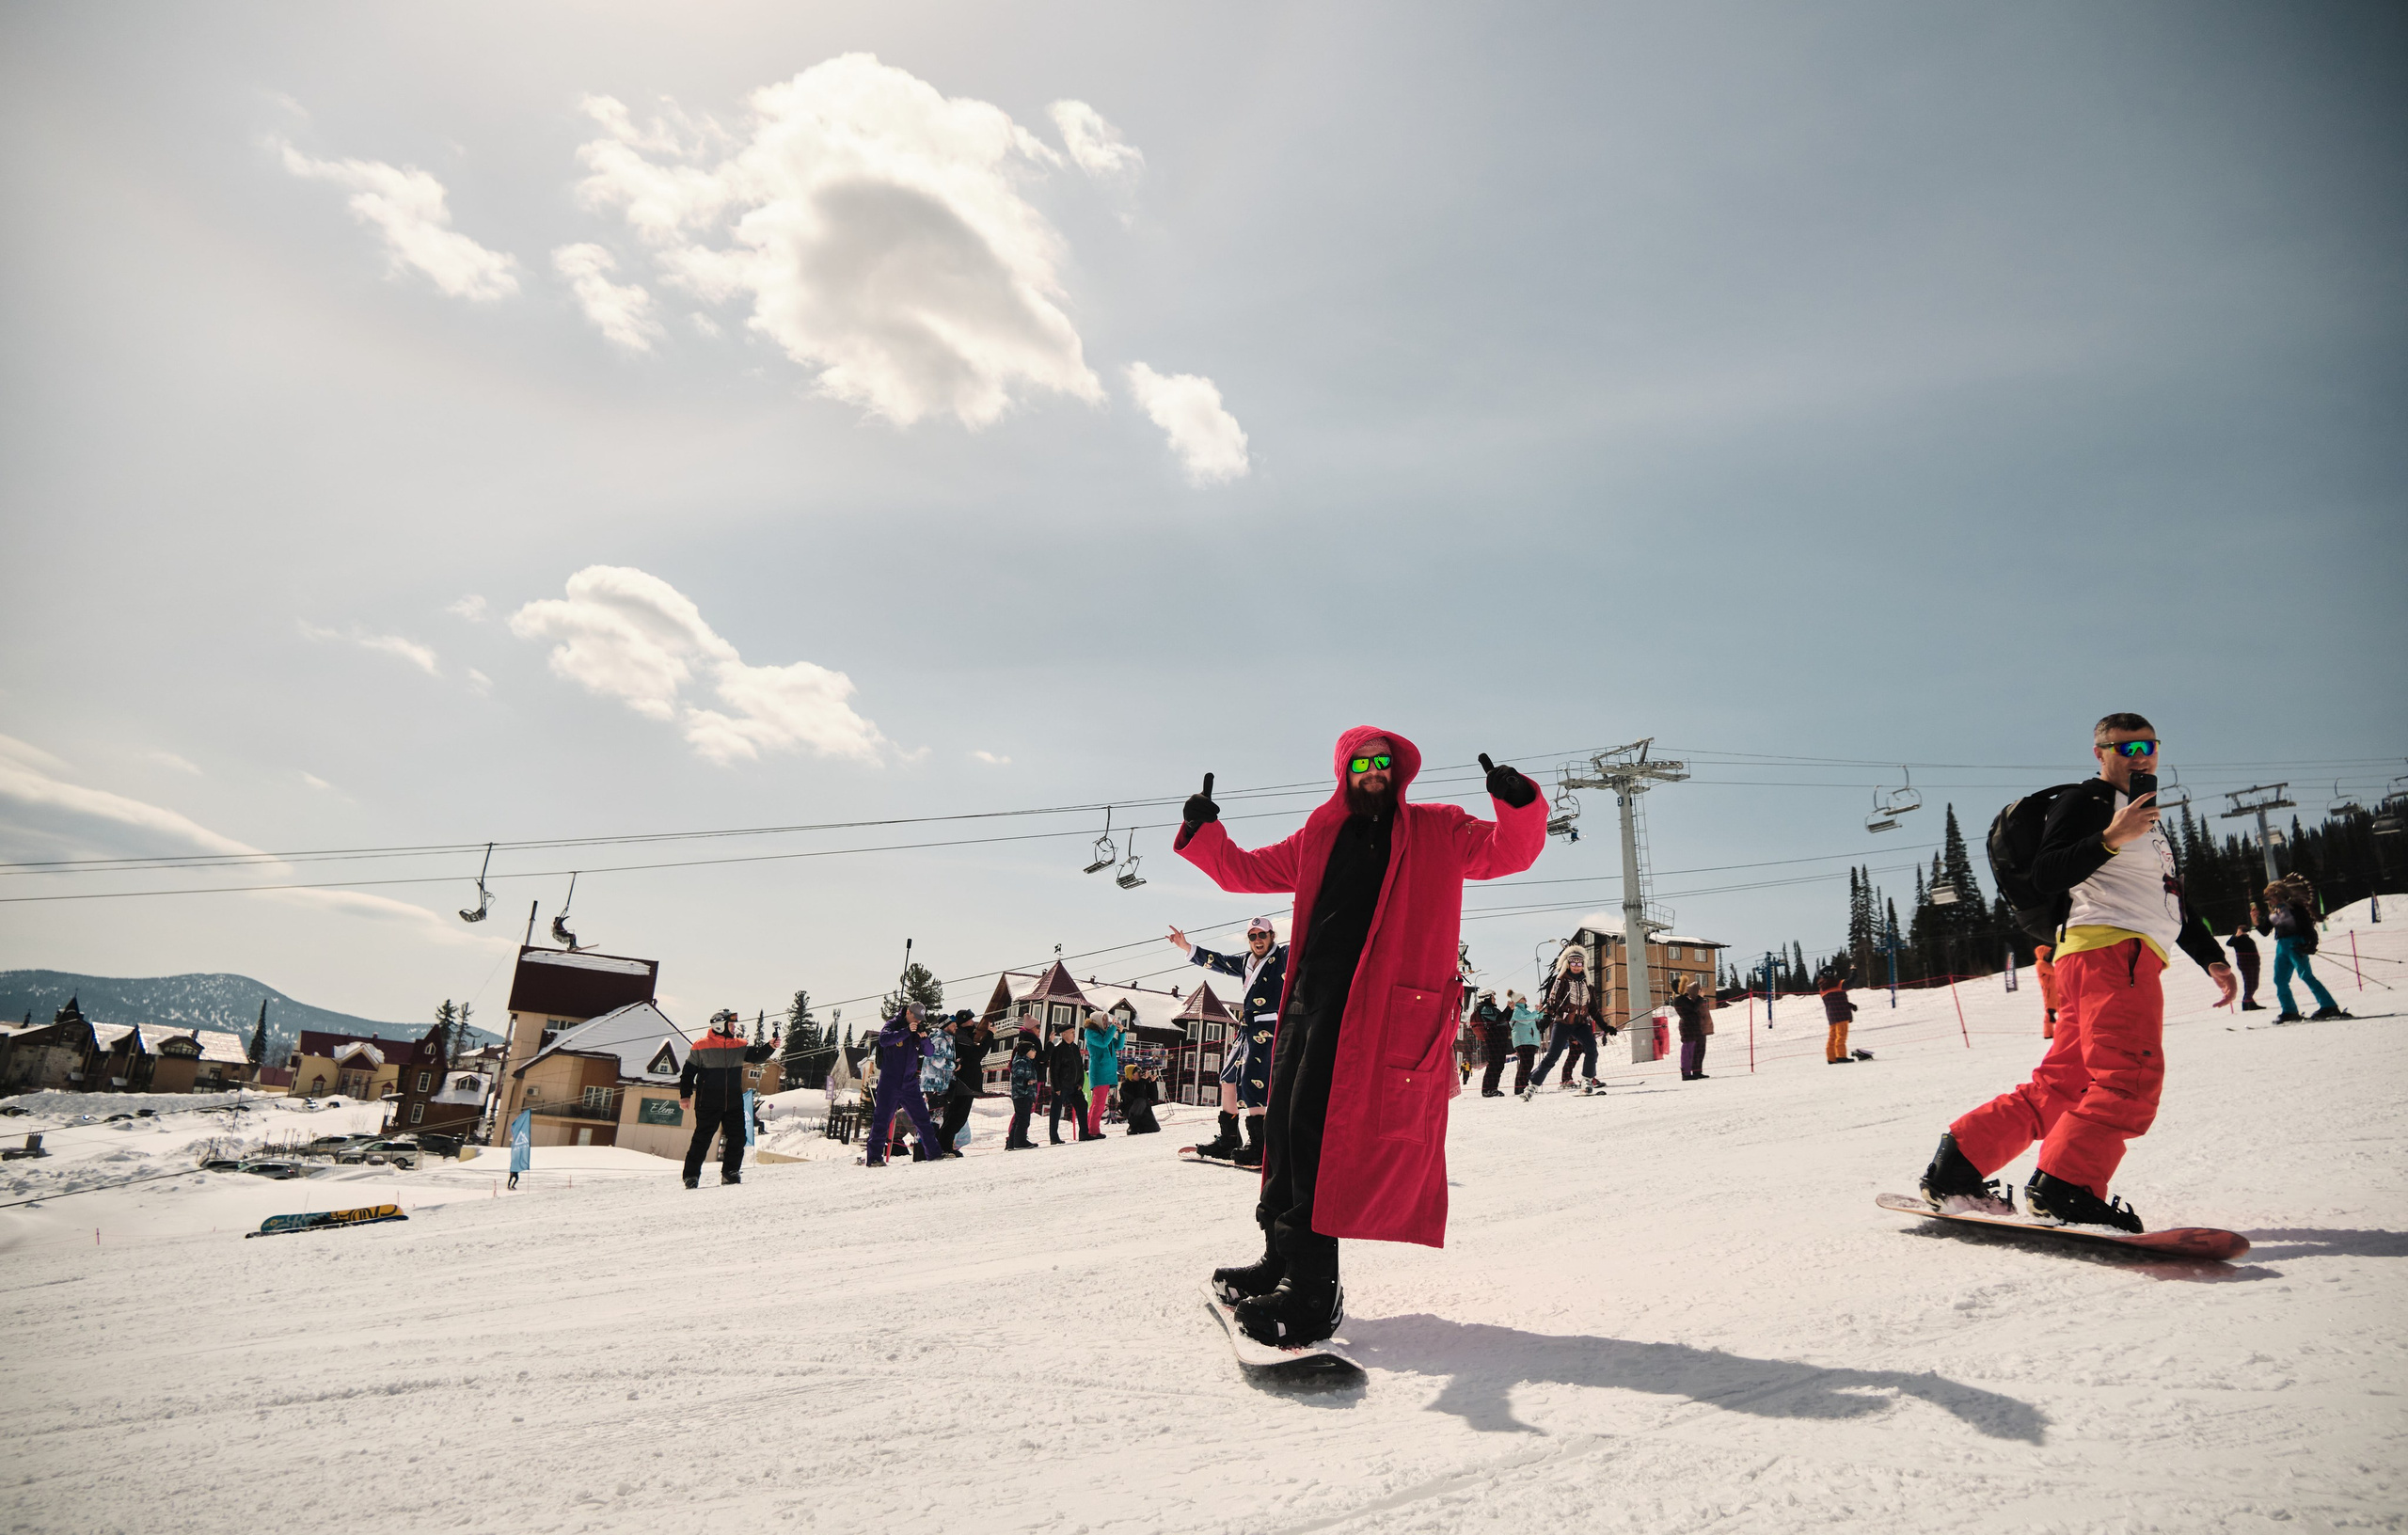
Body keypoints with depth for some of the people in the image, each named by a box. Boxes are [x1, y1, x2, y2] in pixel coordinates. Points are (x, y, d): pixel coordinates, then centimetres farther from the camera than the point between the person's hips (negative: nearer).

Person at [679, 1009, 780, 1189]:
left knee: (737, 1138, 3)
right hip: (708, 1104, -4)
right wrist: (685, 1096, -3)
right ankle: (691, 1175, 8)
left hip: (734, 1103, 4)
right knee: (702, 1139, -2)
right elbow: (688, 1072, 2)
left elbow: (756, 1056, 1)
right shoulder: (701, 1046, -3)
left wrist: (770, 1047, -18)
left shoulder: (739, 1046, 8)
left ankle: (731, 1173, 15)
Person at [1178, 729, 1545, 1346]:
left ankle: (1312, 1290, -15)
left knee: (1317, 1125, -16)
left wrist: (1517, 803, -15)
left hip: (1380, 1000, -5)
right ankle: (1281, 1256, 17)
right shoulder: (1319, 838, 23)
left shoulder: (1439, 831, 14)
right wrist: (1204, 833, 13)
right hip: (1310, 990, 6)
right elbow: (1247, 871, 28)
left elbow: (1508, 852, 4)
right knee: (1284, 1120, 4)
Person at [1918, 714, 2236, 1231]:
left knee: (2057, 1089, 3)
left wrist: (2211, 958, 26)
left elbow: (2173, 903, 36)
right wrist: (2110, 838, -24)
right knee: (2131, 1079, -19)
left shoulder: (2148, 822, 31)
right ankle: (2064, 1186, -19)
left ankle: (1957, 1167, 3)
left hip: (2128, 959, 9)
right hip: (2111, 948, -9)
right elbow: (2046, 876, -13)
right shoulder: (2086, 802, 1)